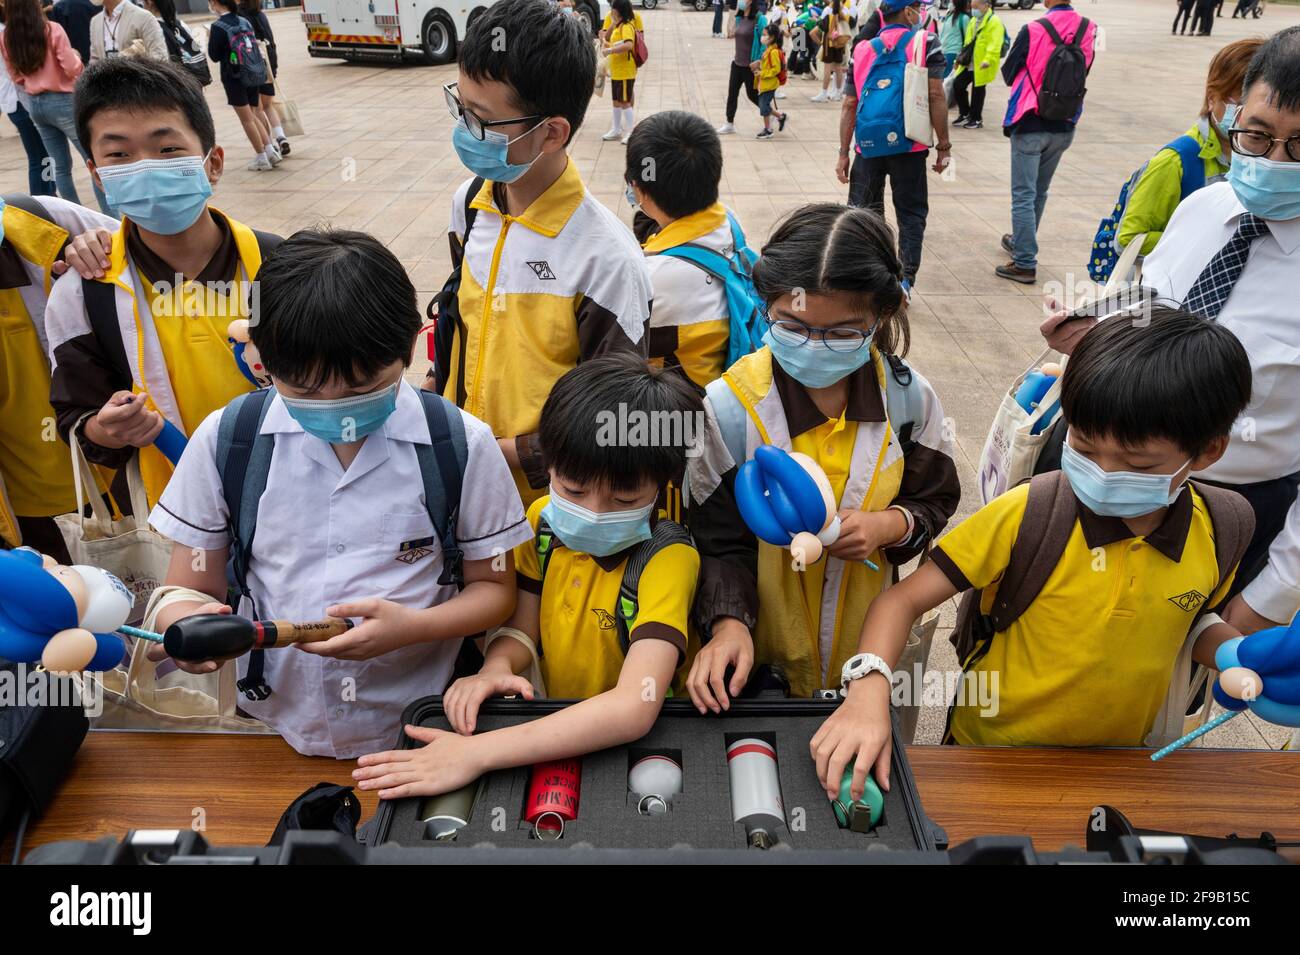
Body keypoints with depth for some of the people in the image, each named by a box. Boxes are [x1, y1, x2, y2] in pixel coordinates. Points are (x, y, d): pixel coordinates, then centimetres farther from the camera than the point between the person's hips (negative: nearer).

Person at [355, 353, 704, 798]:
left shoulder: (668, 556, -21)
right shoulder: (544, 518, -3)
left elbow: (636, 708, -32)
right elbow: (522, 628, 4)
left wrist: (475, 754, -37)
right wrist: (495, 669, -20)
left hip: (640, 742, -4)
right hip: (557, 724, 4)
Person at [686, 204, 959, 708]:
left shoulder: (907, 396, -12)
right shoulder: (731, 405, -20)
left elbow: (934, 500, 2)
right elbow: (719, 540, -13)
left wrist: (889, 526, -19)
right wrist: (728, 622, -28)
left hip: (870, 647, 3)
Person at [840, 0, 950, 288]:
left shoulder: (863, 50, 10)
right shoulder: (926, 43, -1)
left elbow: (849, 106, 7)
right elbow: (936, 96, -8)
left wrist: (843, 153, 10)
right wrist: (943, 146, -4)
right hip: (909, 146, -2)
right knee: (911, 215, 9)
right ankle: (904, 281, 9)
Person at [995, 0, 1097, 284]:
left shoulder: (1033, 30, -15)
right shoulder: (1089, 30, -2)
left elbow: (1008, 73, -5)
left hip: (1030, 124, -5)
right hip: (1064, 126, 5)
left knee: (1023, 195, -1)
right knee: (1040, 192, 19)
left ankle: (1025, 264, -4)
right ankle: (1021, 242, 35)